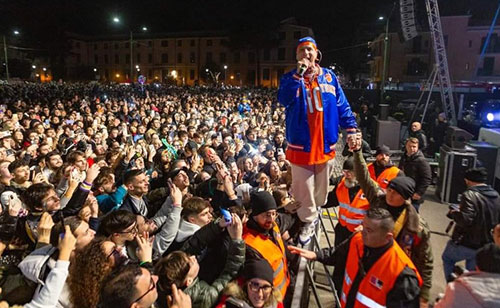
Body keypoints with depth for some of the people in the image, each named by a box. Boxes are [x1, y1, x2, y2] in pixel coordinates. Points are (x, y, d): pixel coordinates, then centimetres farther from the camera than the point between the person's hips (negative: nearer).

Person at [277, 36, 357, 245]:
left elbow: (342, 104, 8)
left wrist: (351, 127, 0)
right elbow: (283, 100, -18)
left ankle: (315, 211, 38)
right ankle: (308, 220, 19)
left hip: (325, 140, 2)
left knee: (322, 183, 15)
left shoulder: (329, 76, 7)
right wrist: (299, 74, -21)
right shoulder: (290, 77, 2)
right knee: (303, 184, 3)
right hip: (301, 140, -2)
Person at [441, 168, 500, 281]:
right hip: (487, 246, 7)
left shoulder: (470, 195, -21)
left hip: (467, 243, -6)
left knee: (447, 258, 21)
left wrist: (454, 212, -13)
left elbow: (466, 220, -31)